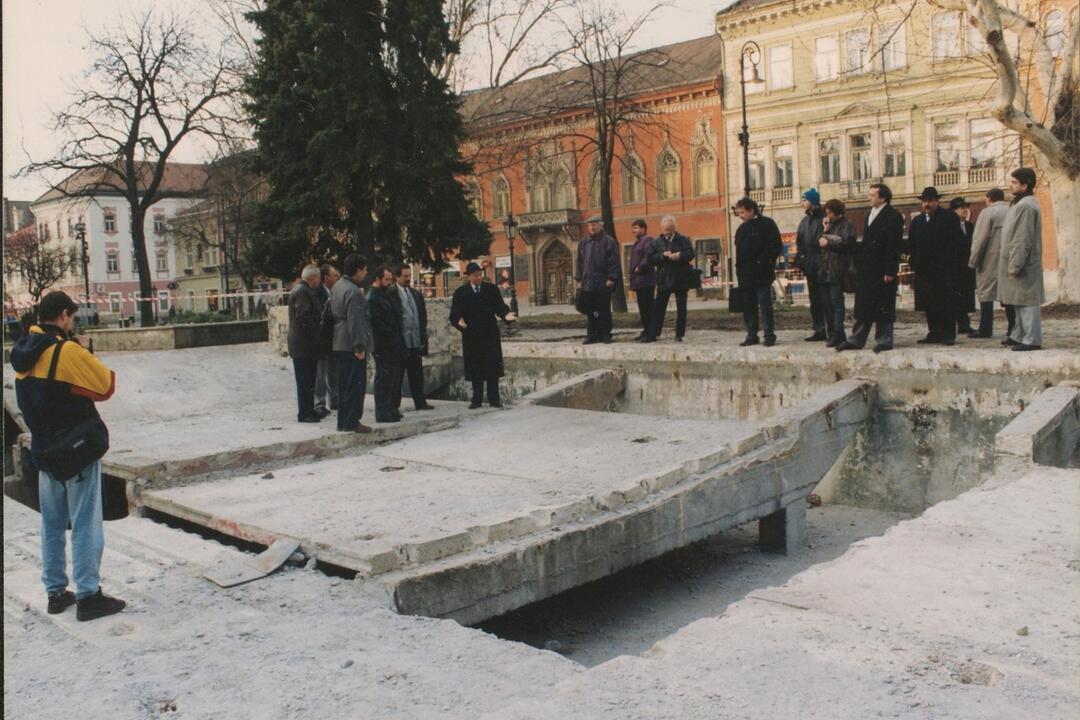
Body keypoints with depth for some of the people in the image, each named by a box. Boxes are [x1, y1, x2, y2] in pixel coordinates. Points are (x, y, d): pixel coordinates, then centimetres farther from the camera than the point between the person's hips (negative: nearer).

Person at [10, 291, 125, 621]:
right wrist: (88, 353, 0)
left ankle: (56, 592, 23)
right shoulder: (69, 351, -17)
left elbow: (28, 401, 13)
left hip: (44, 449, 7)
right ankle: (88, 595, 3)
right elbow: (106, 386, -13)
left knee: (52, 524, 15)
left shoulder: (24, 355, 6)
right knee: (85, 524, -1)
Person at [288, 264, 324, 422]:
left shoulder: (303, 290, 17)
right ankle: (304, 413, 0)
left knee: (308, 380, 15)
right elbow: (303, 317, -24)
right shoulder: (302, 292, -16)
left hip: (305, 345, 10)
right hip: (304, 345, -10)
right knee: (305, 381, -5)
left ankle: (308, 411, 22)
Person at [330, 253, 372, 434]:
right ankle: (351, 422, -3)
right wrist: (359, 346, -22)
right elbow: (355, 321, -22)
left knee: (344, 384, 14)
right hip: (352, 346, -10)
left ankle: (343, 421, 19)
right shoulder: (353, 291, -17)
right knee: (356, 384, -4)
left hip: (338, 345, 10)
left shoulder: (337, 287, 14)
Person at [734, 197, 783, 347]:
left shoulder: (767, 224, -4)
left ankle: (769, 335, 1)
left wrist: (765, 262, -13)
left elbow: (776, 246, -8)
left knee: (765, 305, -4)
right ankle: (752, 336, 15)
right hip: (745, 275, 7)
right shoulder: (742, 228, 16)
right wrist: (739, 269, 9)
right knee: (748, 306, 8)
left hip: (762, 274, -7)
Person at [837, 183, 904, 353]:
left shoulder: (893, 216, -9)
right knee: (863, 305, 10)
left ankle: (884, 341, 9)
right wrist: (858, 264, 11)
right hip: (866, 269, 8)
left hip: (882, 271, -8)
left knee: (883, 307, 1)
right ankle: (856, 340, 14)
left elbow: (893, 246, -14)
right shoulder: (870, 214, 16)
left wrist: (889, 271, -18)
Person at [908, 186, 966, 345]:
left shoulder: (950, 217, 1)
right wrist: (914, 263, 1)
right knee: (929, 304, 5)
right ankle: (934, 333, 12)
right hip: (924, 269, 5)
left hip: (944, 269, -5)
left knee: (947, 303, -3)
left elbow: (957, 241, -5)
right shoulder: (917, 221, 16)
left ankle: (948, 335, 0)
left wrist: (946, 260, -13)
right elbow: (911, 244, 14)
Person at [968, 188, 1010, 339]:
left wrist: (973, 261, -6)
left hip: (991, 260, -6)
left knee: (986, 292, -2)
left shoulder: (988, 212, -7)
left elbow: (980, 239, -12)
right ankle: (1013, 327, 10)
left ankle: (985, 329, -4)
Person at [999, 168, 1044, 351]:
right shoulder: (1020, 203, 17)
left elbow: (1023, 240, -21)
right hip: (1018, 265, 10)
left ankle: (1032, 340, -7)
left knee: (1026, 302, -9)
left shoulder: (1026, 205, -16)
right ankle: (1019, 336, 24)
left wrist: (1015, 266, -22)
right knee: (1020, 302, 16)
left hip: (1023, 266, -10)